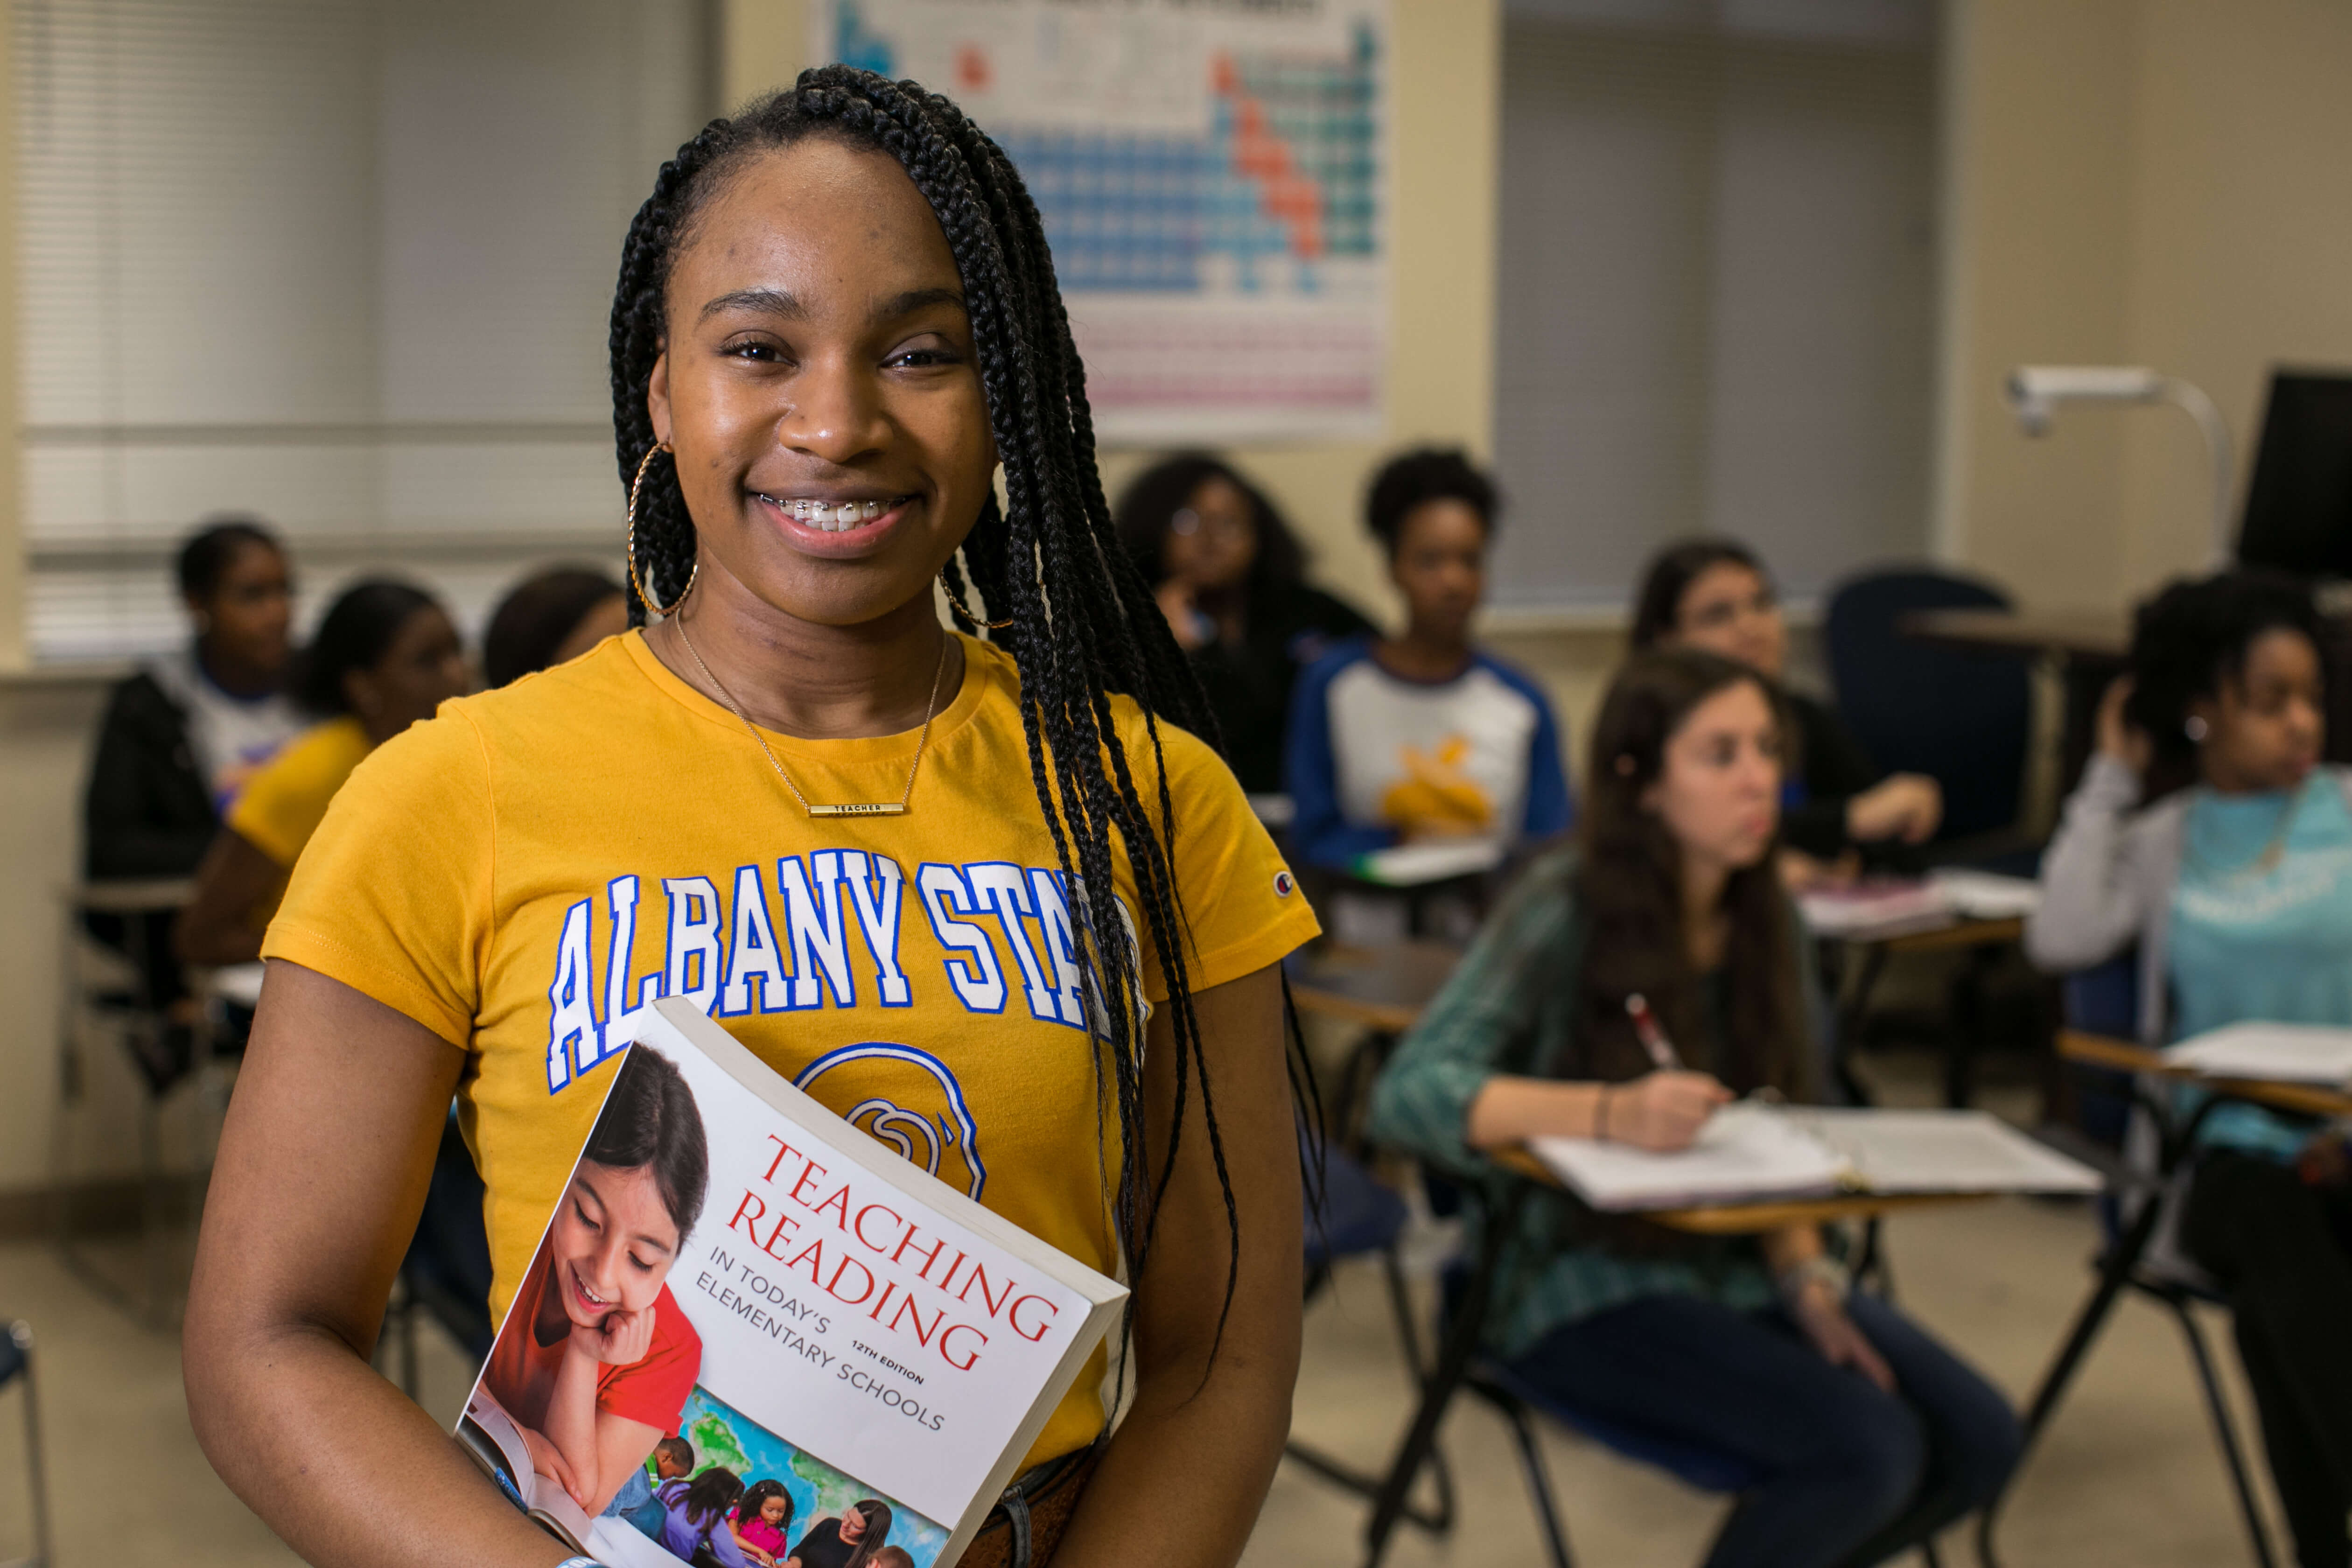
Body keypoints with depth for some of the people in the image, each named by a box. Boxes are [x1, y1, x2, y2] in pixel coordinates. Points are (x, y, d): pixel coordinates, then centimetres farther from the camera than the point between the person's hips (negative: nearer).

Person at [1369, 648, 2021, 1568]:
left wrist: (1805, 1278, -9)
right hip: (1582, 1283, -6)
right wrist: (1613, 1113, -38)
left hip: (1738, 1265, 7)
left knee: (1976, 1439, -10)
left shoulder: (1765, 918, 5)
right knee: (1865, 1449, -24)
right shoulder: (1567, 908, -14)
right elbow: (1408, 1095, -24)